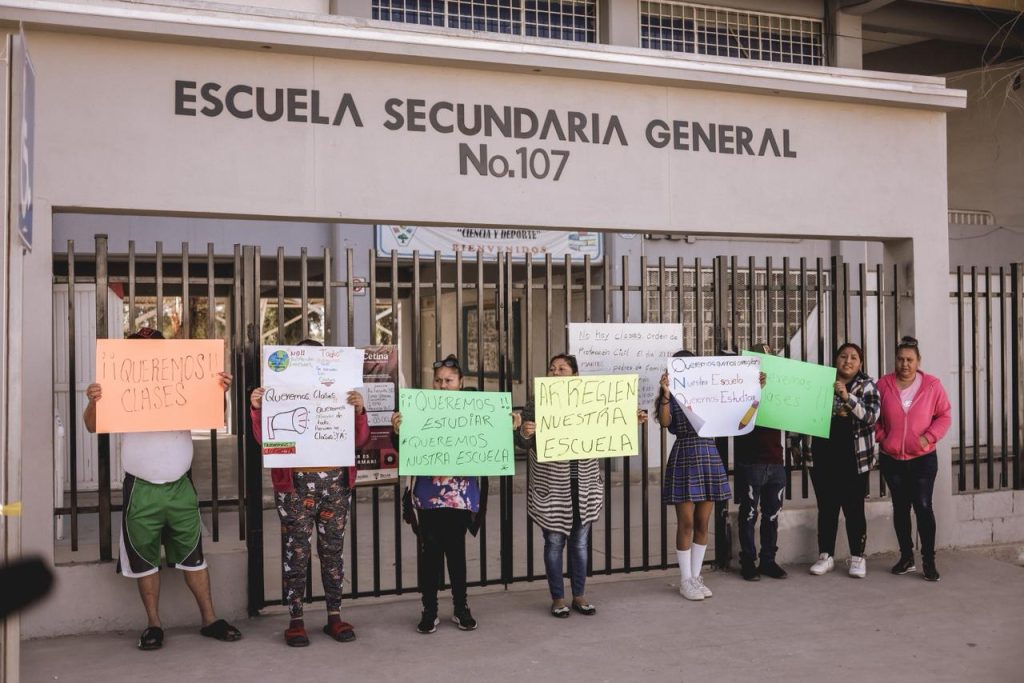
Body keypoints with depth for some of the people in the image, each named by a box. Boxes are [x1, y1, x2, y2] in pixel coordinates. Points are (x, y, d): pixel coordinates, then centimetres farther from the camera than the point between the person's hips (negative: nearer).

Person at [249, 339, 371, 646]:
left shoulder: (340, 395, 10)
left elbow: (360, 440, 6)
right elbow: (264, 439, 0)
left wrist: (359, 410, -11)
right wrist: (257, 409, -15)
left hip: (336, 482, 2)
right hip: (296, 484, -2)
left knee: (333, 549, 7)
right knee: (296, 551, 0)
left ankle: (334, 615, 16)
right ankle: (295, 619, 8)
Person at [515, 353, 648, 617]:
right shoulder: (537, 404, -3)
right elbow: (524, 443, -6)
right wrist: (524, 433, -29)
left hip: (583, 484, 3)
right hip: (551, 486, -3)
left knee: (580, 542, 11)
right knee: (554, 542, 3)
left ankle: (579, 595, 24)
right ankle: (557, 598, 17)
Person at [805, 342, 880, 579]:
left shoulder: (867, 386, 2)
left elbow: (872, 416, -12)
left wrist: (847, 397, -22)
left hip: (853, 457, -2)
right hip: (822, 455, 2)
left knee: (854, 508, 1)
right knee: (826, 508, 7)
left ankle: (857, 558, 12)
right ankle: (825, 556, 16)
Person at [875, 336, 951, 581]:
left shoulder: (932, 384, -4)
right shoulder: (884, 384, -1)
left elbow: (944, 416, 1)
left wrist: (929, 437, -12)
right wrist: (881, 437, -4)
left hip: (923, 458, -2)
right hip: (891, 459, 2)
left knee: (923, 506, -6)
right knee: (900, 507, 10)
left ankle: (929, 560, 4)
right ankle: (906, 557, 21)